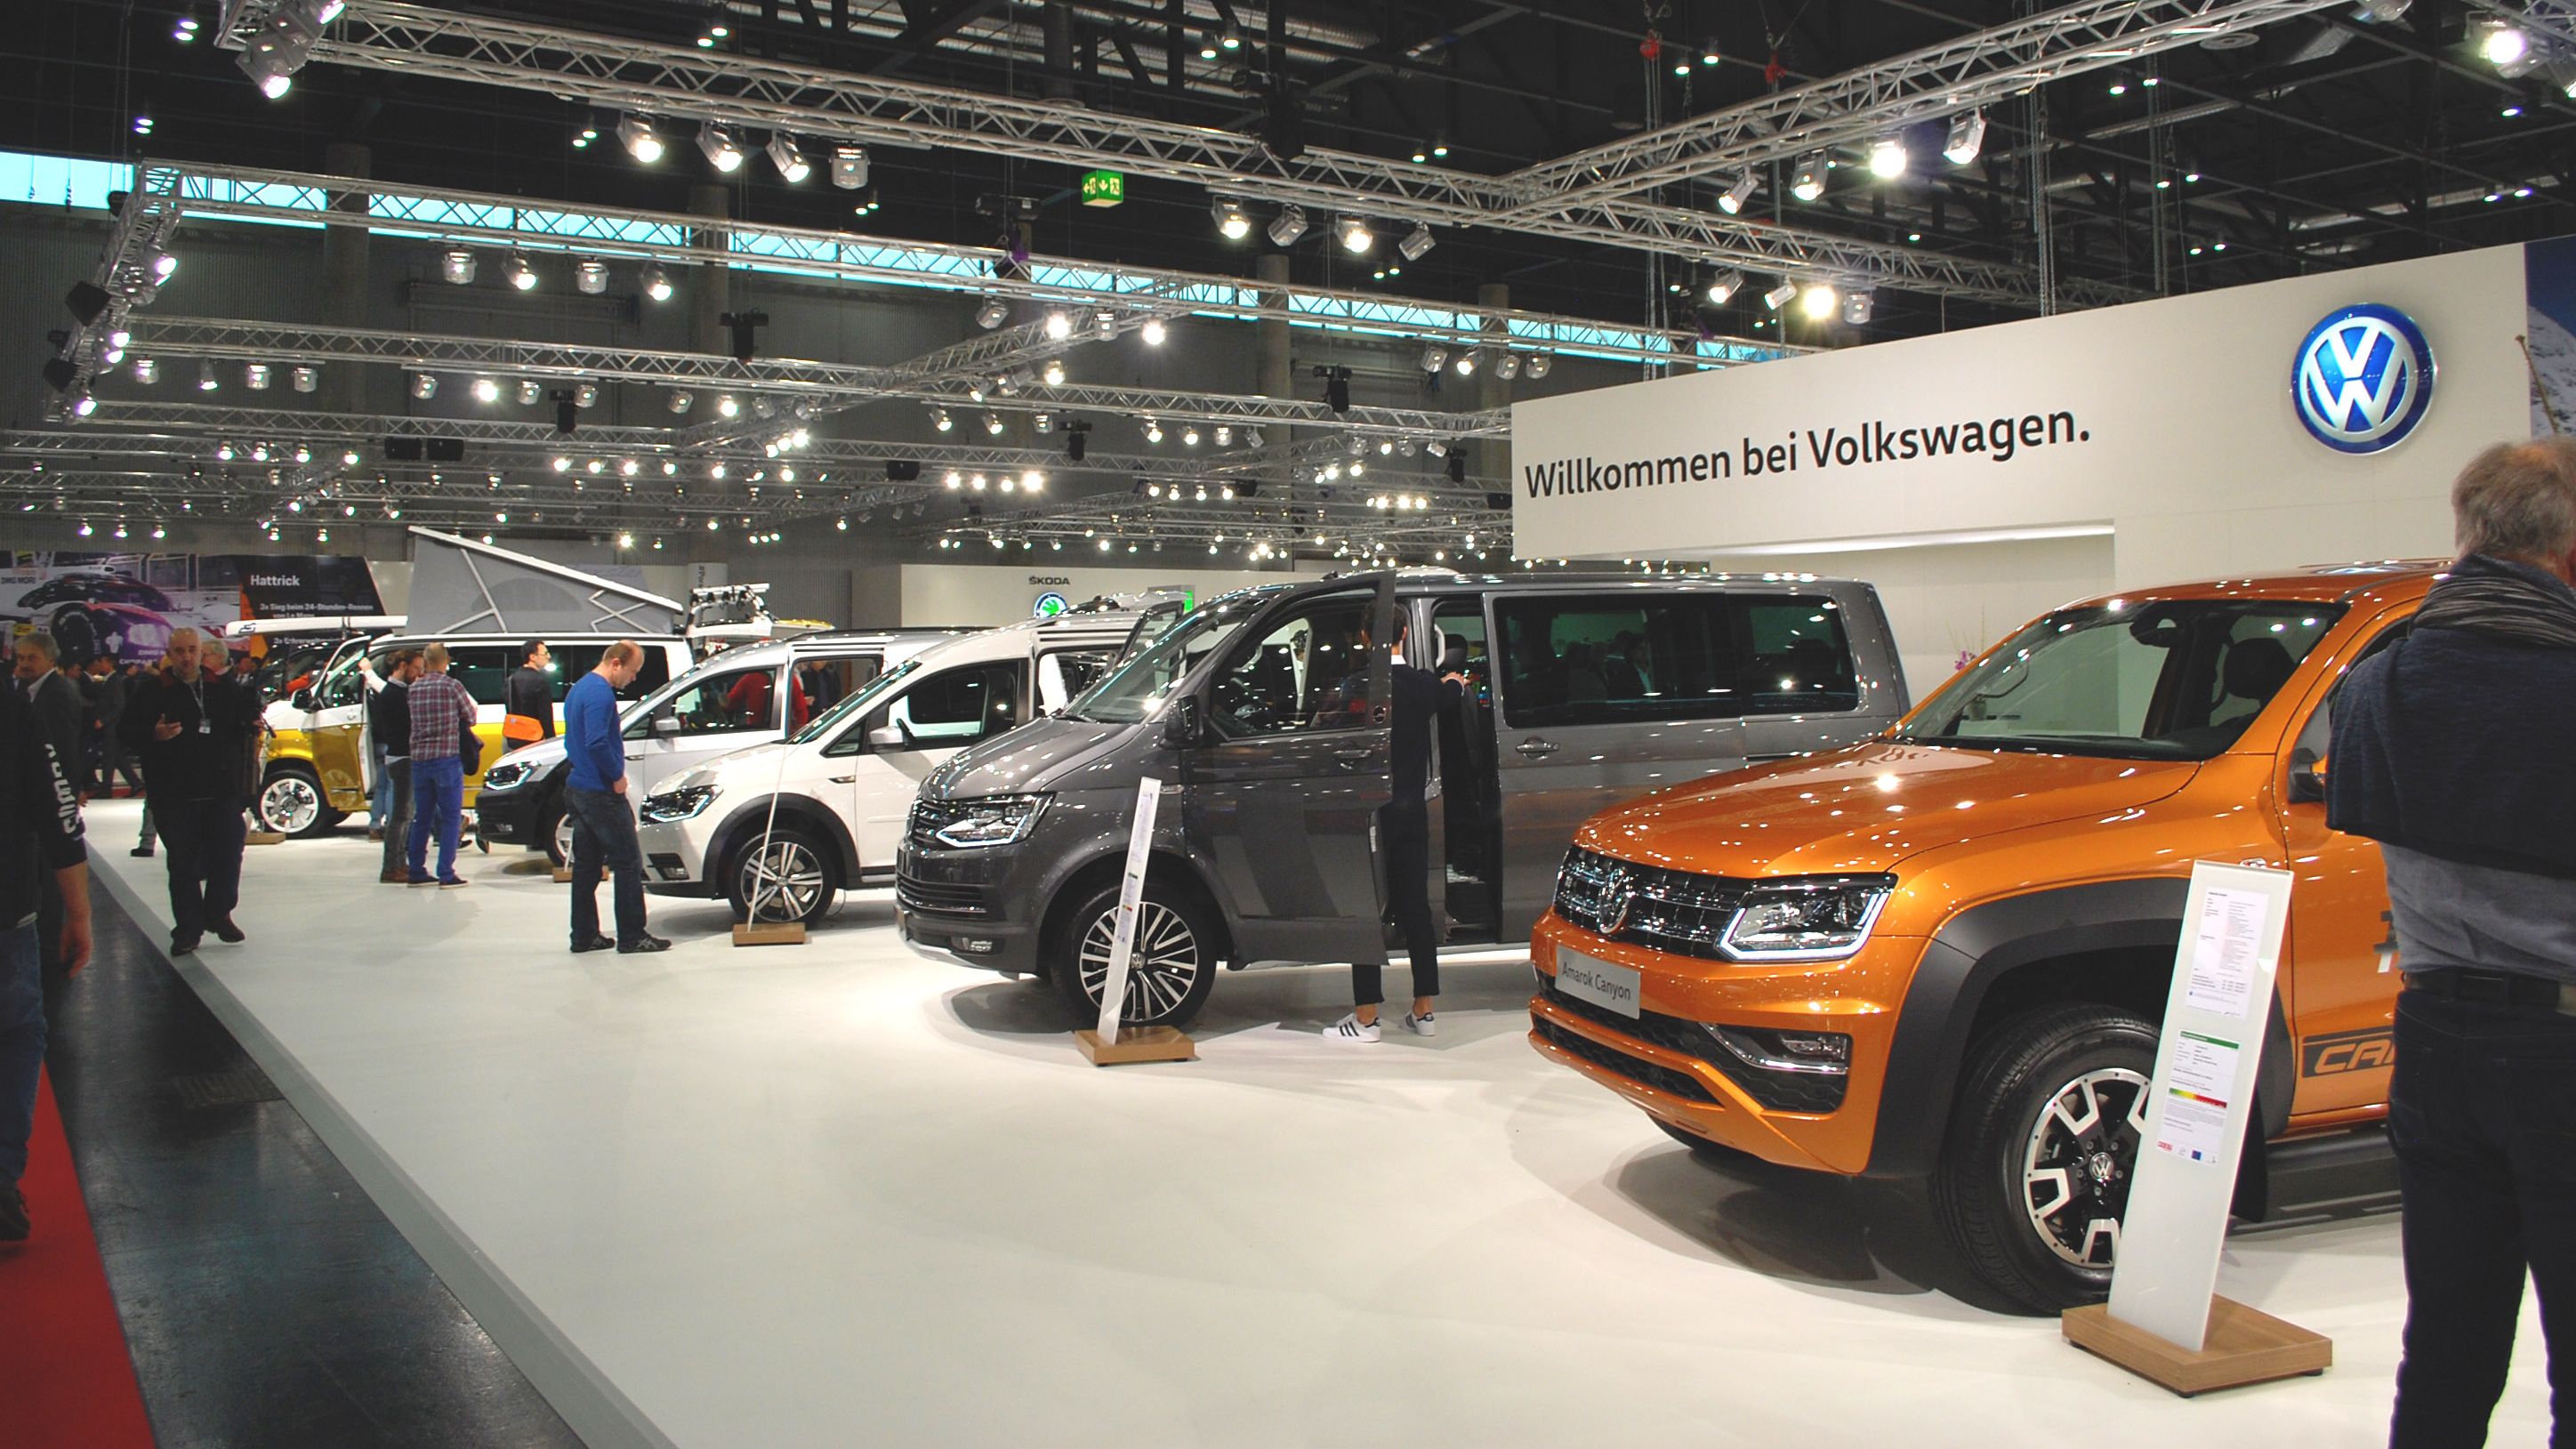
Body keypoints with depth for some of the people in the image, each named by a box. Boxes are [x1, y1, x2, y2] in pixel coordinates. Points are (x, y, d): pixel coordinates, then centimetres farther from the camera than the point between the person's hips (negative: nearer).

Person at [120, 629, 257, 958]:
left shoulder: (224, 689, 10)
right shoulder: (151, 691, 3)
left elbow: (246, 718, 21)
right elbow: (129, 734, -1)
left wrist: (252, 728, -2)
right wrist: (154, 735, -20)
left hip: (223, 792, 2)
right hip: (175, 796, -2)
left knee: (228, 856, 2)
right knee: (183, 863, 2)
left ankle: (218, 913, 22)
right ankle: (188, 927, 11)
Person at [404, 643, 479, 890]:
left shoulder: (413, 689, 6)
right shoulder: (452, 686, -7)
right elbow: (470, 718, 1)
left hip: (419, 759, 5)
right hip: (447, 758, -5)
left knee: (422, 818, 14)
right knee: (450, 817, 0)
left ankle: (416, 872, 17)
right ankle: (446, 875, -3)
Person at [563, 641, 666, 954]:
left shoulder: (579, 688, 16)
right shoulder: (601, 693, -18)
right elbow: (597, 743, -28)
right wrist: (617, 776, -16)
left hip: (578, 789, 10)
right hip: (602, 795, -10)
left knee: (586, 865, 12)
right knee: (628, 863, -3)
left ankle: (584, 936, 16)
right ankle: (632, 937, -1)